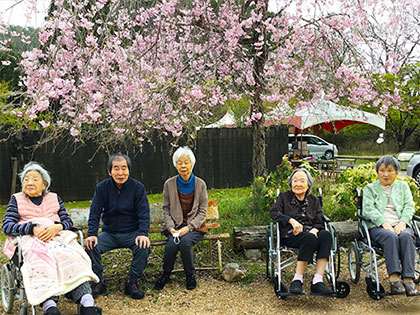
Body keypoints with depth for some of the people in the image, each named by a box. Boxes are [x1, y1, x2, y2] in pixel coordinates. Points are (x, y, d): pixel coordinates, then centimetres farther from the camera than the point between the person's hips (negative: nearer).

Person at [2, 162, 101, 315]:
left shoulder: (54, 198, 23)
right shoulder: (16, 200, 18)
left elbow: (68, 222, 13)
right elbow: (7, 225, 3)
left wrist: (57, 227, -12)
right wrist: (33, 229, -15)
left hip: (56, 235, 2)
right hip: (28, 239, -2)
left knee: (70, 254, -33)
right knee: (40, 256, -38)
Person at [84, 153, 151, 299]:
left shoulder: (137, 187, -4)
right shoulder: (102, 187, 0)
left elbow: (144, 214, -8)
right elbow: (94, 213, -3)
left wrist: (143, 233, -25)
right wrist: (92, 234, -19)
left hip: (132, 233, -1)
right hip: (109, 233, 2)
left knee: (143, 247, -30)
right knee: (91, 246, -25)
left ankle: (132, 282, -10)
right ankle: (98, 282, -4)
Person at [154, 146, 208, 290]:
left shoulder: (200, 184, -1)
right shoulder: (169, 184, 1)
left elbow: (203, 211, -1)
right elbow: (166, 209, 5)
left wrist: (189, 227, -14)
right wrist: (171, 227, -10)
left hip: (194, 226, -1)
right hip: (175, 225, 1)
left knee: (185, 241, -31)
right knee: (172, 243, -29)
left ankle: (190, 276, -7)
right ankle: (166, 274, -2)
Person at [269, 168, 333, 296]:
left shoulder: (314, 200, 21)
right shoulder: (284, 197, 15)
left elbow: (320, 222, 10)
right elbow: (273, 212, -3)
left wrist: (315, 230, -14)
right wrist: (291, 220, -17)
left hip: (310, 232, 3)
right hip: (290, 235, -3)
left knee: (326, 235, -31)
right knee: (310, 238, -36)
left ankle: (317, 281, -38)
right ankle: (297, 280, -33)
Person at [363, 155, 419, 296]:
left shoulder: (403, 186, 23)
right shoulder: (370, 188, 17)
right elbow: (369, 209, 0)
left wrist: (402, 222, -12)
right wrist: (384, 223, -17)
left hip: (400, 225, 2)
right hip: (378, 226, -1)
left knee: (406, 236, -33)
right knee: (391, 236, -35)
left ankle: (408, 279, -40)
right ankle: (394, 278, -43)